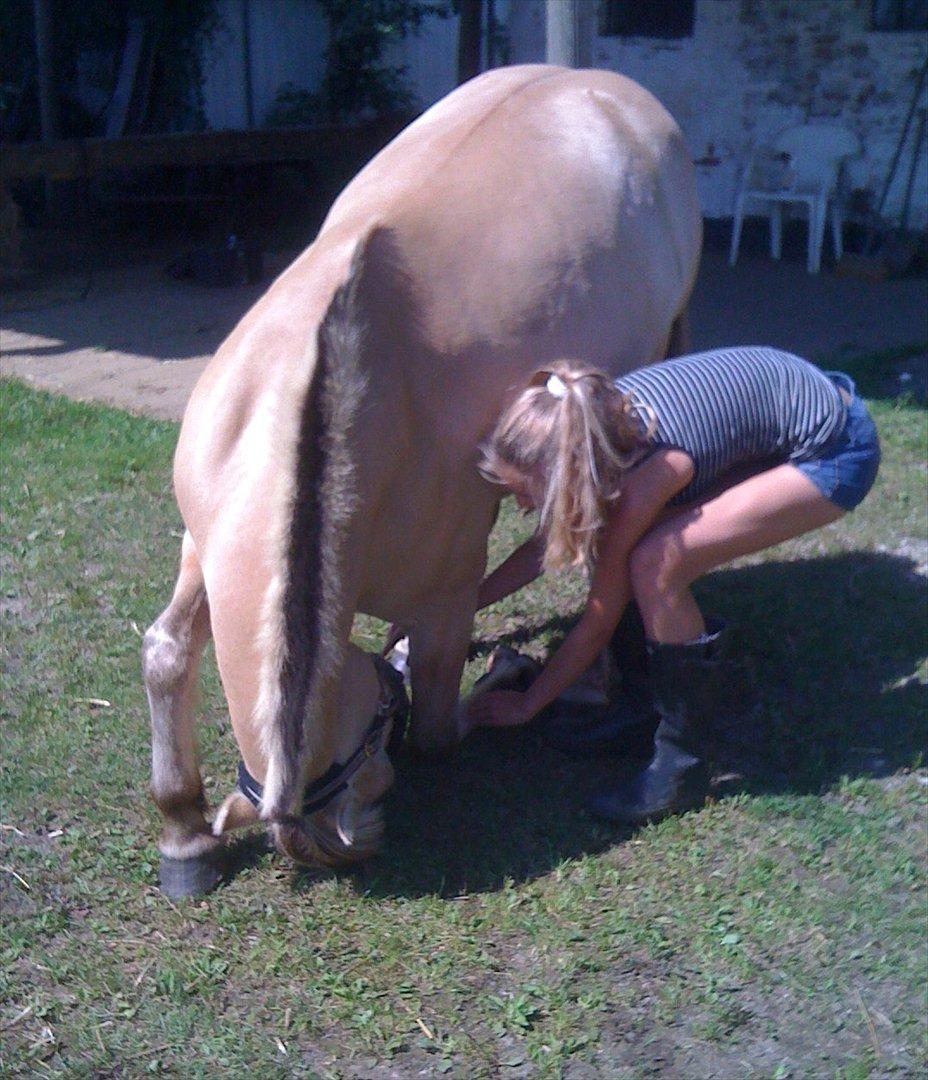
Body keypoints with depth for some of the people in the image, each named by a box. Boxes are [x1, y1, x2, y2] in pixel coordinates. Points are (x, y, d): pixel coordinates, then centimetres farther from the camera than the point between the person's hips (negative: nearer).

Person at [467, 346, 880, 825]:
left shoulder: (645, 476, -31)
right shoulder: (597, 421, -10)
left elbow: (599, 618, -17)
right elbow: (549, 540, 7)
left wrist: (527, 704, -6)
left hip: (834, 454, -8)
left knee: (654, 564, -22)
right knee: (628, 544, -3)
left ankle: (683, 766, -7)